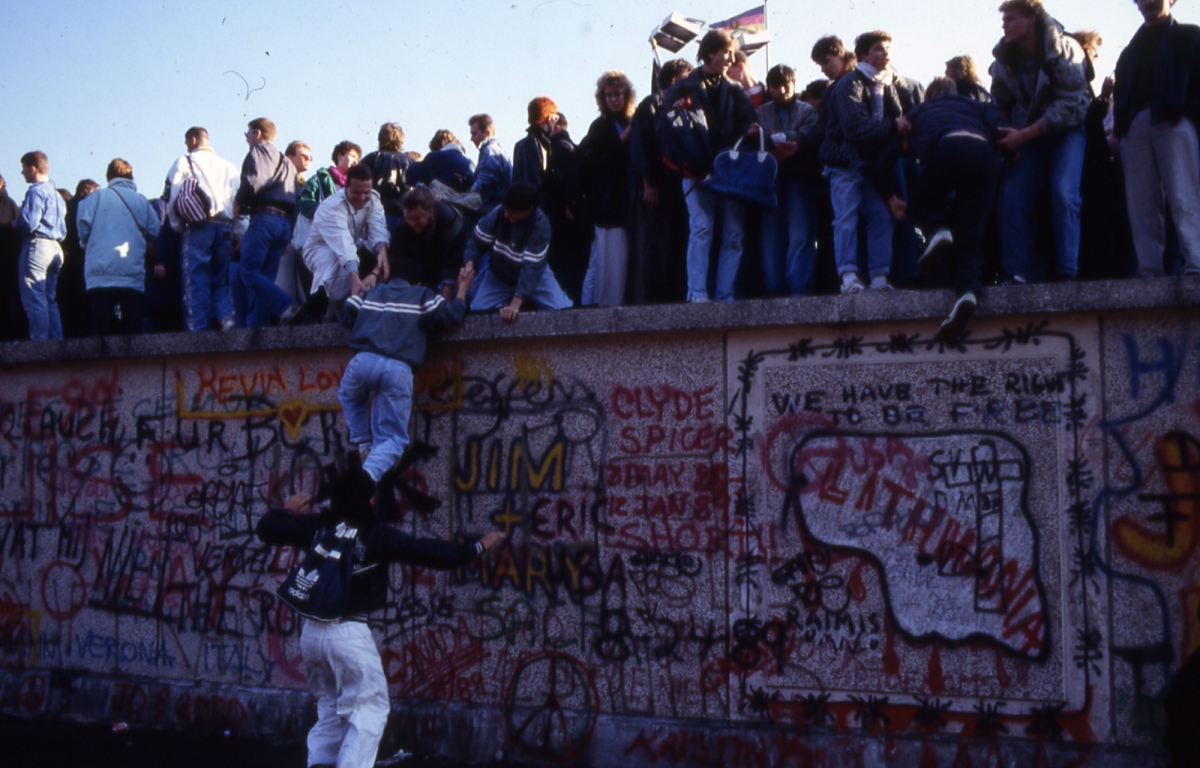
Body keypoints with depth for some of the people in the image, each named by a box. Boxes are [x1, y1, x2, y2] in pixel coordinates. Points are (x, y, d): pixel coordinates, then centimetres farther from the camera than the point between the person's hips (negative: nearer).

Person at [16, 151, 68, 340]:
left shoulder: (36, 191, -10)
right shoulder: (56, 194, 18)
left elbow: (29, 223, -19)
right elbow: (62, 230, 20)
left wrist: (15, 223, -1)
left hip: (37, 246, -9)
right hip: (54, 248, 9)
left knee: (35, 300, -7)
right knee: (50, 301, 12)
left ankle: (40, 344, -10)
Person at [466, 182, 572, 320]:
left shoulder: (540, 225, -31)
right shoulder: (499, 212, -23)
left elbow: (532, 268, -37)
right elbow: (478, 240, -12)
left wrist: (515, 303, -47)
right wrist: (470, 264, -34)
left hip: (534, 275, -2)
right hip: (499, 275, 2)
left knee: (562, 309, -16)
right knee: (476, 311, -16)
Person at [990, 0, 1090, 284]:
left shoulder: (1064, 50, -18)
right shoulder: (1004, 59, -3)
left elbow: (1071, 106, -22)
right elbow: (1001, 108, 9)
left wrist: (1023, 135, -25)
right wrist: (1009, 139, -9)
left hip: (1065, 131, -4)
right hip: (1025, 135, 4)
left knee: (1063, 195, -21)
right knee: (1011, 199, -11)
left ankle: (1067, 273, -17)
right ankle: (1018, 273, -7)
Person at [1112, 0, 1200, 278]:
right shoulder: (1131, 50, 29)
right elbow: (1121, 92, 19)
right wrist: (1119, 126, 2)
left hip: (1173, 120, -4)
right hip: (1135, 126, 4)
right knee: (1142, 205, -4)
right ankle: (1149, 273, -8)